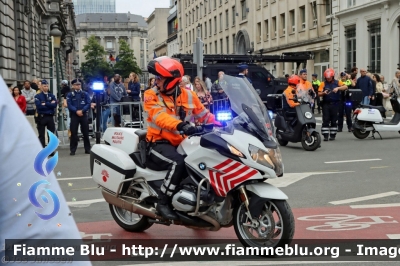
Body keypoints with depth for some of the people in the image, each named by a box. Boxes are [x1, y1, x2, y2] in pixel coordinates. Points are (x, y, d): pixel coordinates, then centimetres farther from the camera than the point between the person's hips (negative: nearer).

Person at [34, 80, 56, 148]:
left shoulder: (52, 96, 10)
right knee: (41, 135, 3)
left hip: (50, 117, 3)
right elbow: (39, 106, -15)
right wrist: (50, 104, -10)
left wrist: (45, 104, -12)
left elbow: (55, 105, -6)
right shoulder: (38, 96, 0)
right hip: (42, 117, -3)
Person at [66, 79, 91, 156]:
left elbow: (88, 104, -2)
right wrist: (76, 111, -17)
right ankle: (73, 150, 2)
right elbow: (69, 105, -5)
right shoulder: (70, 95, 5)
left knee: (86, 132, 5)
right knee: (73, 133, -3)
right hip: (74, 115, -1)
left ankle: (87, 149, 13)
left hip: (84, 115, 1)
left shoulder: (85, 94, 8)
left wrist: (82, 110, -15)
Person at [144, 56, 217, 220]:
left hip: (182, 143, 5)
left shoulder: (188, 95, 8)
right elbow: (159, 116, -24)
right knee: (178, 162, -33)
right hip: (159, 143, -5)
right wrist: (180, 125, -41)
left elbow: (204, 115, 11)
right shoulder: (151, 95, -5)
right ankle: (163, 203, -20)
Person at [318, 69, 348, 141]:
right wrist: (323, 93, -21)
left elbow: (345, 87, -8)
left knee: (334, 120, 6)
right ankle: (325, 135, -4)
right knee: (325, 120, -4)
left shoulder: (337, 82, 5)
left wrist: (338, 88, -23)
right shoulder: (323, 83, 5)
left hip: (335, 103, 0)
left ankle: (333, 135, 14)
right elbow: (319, 94, 0)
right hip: (326, 103, 0)